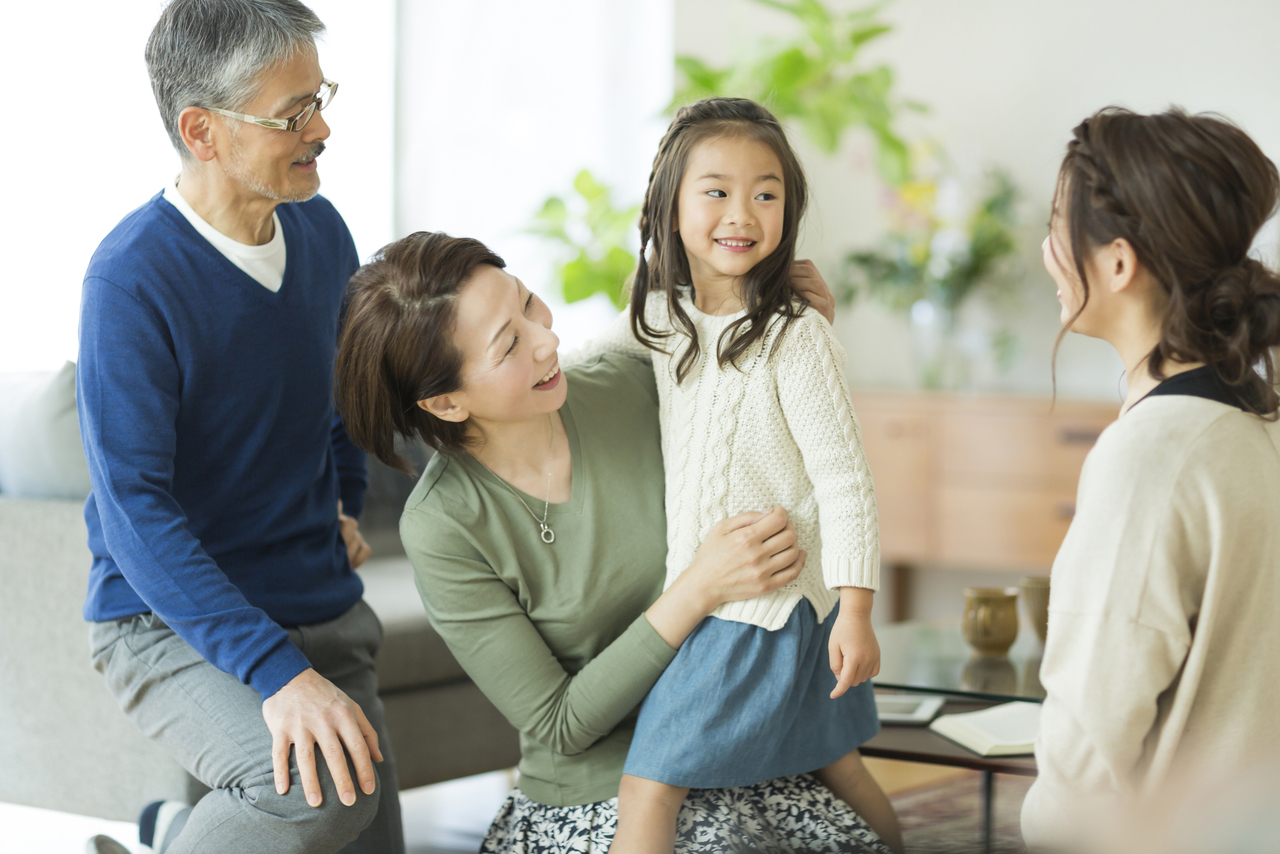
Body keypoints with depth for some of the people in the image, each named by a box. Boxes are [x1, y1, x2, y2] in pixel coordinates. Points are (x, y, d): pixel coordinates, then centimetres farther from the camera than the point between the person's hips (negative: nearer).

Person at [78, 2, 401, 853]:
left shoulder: (320, 229, 1)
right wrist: (277, 672, -34)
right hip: (170, 622, -7)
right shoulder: (132, 278, -21)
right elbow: (134, 507, -26)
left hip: (322, 602, 7)